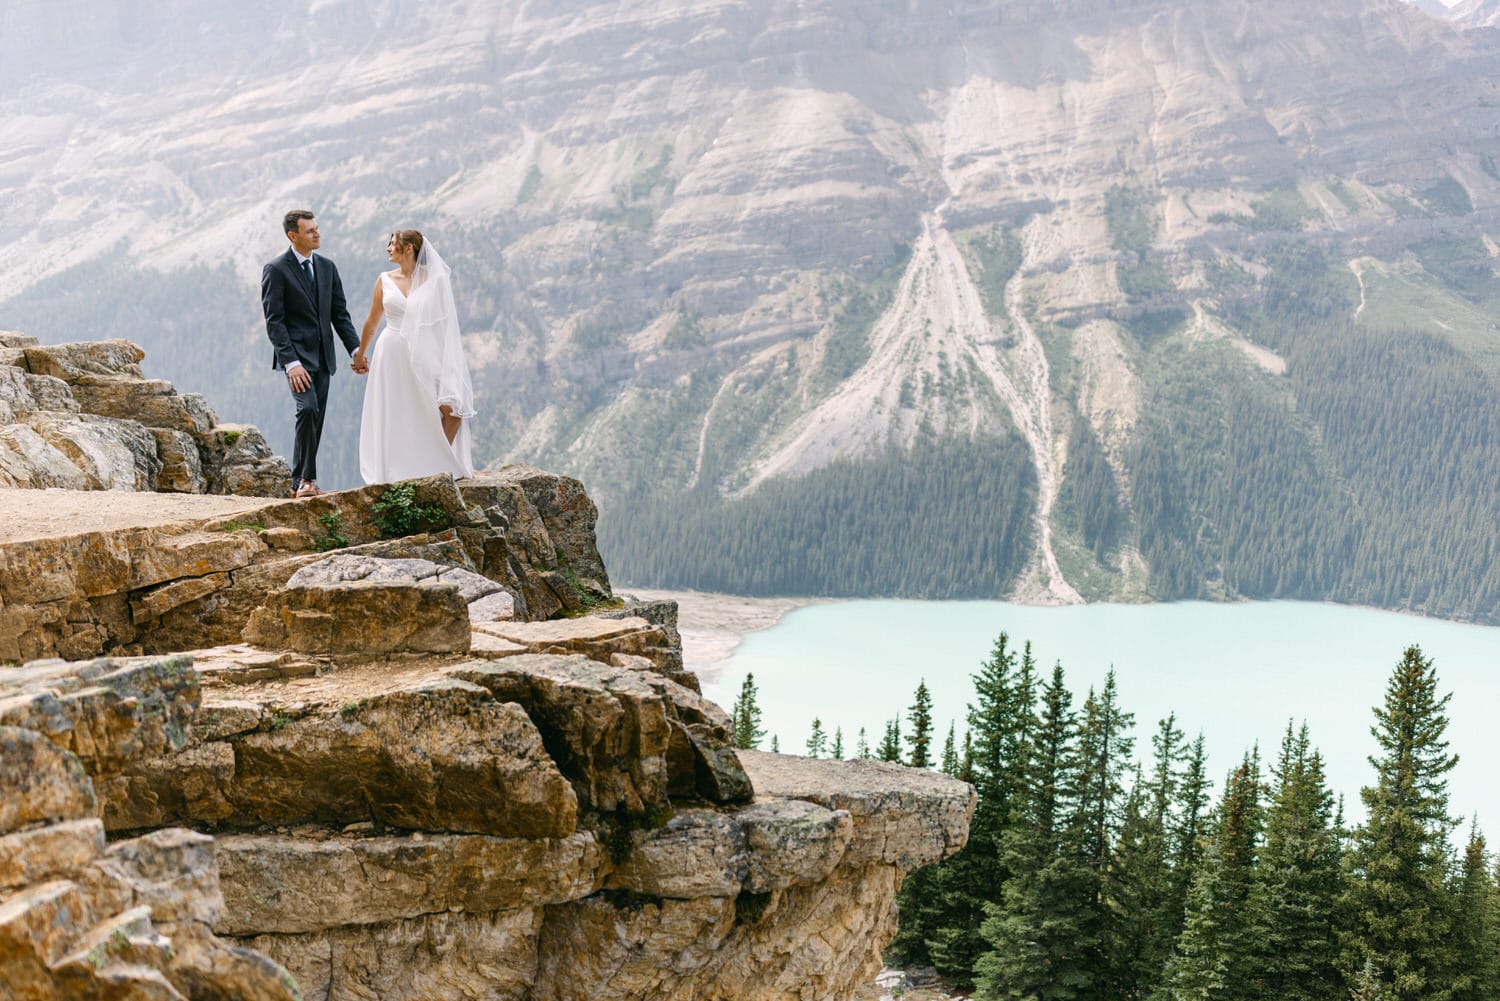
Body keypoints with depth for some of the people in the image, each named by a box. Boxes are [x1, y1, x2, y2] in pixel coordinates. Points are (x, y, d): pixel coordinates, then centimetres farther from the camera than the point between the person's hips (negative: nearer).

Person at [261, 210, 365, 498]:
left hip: (323, 356, 6)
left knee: (316, 419, 6)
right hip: (296, 355, -6)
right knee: (308, 409, -23)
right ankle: (306, 479, -16)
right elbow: (274, 322, -11)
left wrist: (356, 350, 3)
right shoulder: (276, 270, -7)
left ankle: (301, 482, 13)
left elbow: (340, 313, 14)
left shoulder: (327, 267, 12)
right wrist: (291, 363, -20)